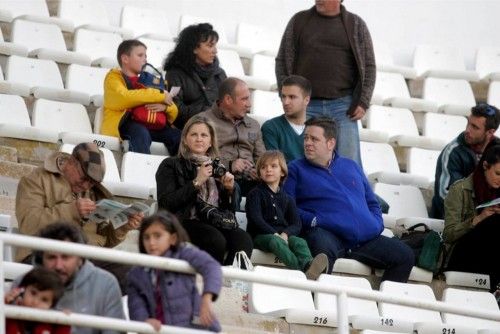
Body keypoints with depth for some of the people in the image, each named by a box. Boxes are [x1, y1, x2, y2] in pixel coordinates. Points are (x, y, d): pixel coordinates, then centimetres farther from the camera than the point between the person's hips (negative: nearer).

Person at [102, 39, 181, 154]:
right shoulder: (114, 77, 12)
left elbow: (173, 113, 24)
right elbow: (123, 97, -13)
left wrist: (165, 106, -3)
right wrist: (160, 95, -9)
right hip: (121, 125, -6)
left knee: (176, 135, -20)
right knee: (141, 132, -37)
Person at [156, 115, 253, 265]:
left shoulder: (217, 167, 25)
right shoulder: (170, 165, 12)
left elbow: (229, 208, 25)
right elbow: (165, 204, -5)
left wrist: (229, 189, 6)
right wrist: (196, 182, -7)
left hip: (217, 224, 4)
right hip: (187, 222, -4)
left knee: (243, 239, -30)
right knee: (216, 240, -36)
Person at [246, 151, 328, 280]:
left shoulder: (287, 199, 21)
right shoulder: (255, 194, 10)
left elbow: (297, 224, 10)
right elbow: (256, 219, -5)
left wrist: (285, 234, -13)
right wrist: (274, 234, -19)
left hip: (283, 234, 4)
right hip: (261, 235, -4)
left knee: (300, 242, -27)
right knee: (275, 241, -37)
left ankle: (308, 265, -61)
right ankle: (300, 269, -62)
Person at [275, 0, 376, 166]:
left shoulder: (356, 25, 8)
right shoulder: (299, 21, 10)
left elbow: (369, 66, 7)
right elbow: (283, 61, 10)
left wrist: (363, 103, -4)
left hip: (342, 107, -1)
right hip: (307, 106, 1)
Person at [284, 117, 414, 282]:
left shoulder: (351, 167, 26)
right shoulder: (296, 169, 13)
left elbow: (372, 203, 30)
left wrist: (376, 225, 10)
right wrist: (311, 220, -14)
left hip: (366, 238, 5)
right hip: (326, 235, -5)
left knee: (405, 256, -9)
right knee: (324, 249, -42)